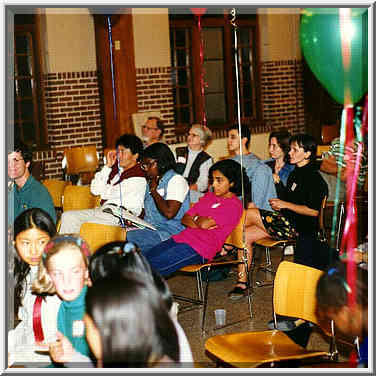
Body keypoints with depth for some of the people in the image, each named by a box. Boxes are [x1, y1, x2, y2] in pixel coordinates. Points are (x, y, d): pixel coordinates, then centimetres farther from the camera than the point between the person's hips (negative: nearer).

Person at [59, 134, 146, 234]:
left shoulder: (138, 178, -14)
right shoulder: (115, 166, 10)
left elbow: (108, 194, -13)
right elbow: (95, 190, 4)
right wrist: (107, 166, -1)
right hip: (103, 209, 8)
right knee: (67, 216, -5)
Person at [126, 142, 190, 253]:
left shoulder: (176, 180, -8)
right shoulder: (152, 181, 21)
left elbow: (169, 213, -21)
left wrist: (154, 191, -8)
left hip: (169, 233, -8)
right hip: (150, 229, 8)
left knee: (129, 237, -28)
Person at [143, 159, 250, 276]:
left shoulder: (234, 205, -5)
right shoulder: (209, 196, 21)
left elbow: (204, 224, -14)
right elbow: (185, 218, 15)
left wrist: (196, 218, 8)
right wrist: (199, 223, -5)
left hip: (200, 249, -8)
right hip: (182, 237, 8)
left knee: (151, 267, -24)